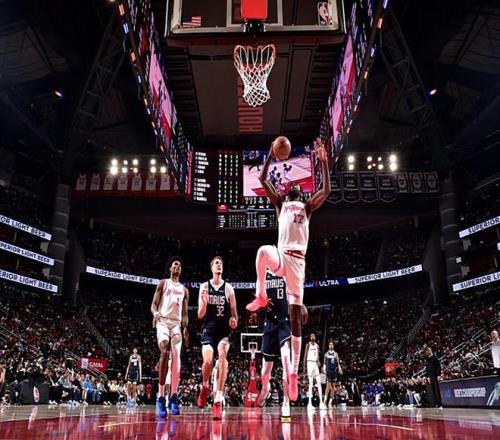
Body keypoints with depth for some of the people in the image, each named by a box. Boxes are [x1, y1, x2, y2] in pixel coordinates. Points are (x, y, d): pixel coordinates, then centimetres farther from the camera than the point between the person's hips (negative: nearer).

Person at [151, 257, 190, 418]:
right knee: (164, 353, -23)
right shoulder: (163, 283, 11)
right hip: (163, 321, -4)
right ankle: (161, 397, -20)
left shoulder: (184, 290, 21)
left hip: (177, 324, 4)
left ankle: (173, 397, -9)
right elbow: (154, 304, 3)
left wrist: (185, 329, 3)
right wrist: (155, 313, -21)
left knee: (176, 357, -10)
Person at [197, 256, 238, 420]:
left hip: (224, 330, 0)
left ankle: (218, 401, -24)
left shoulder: (229, 288, 4)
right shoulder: (204, 287, 4)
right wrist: (204, 302, -19)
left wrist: (234, 320, -16)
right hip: (209, 329, 0)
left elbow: (234, 313, 7)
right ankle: (205, 387, 18)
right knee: (208, 361, -17)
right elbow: (200, 315, 2)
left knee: (223, 354, -26)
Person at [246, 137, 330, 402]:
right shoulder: (280, 204, 21)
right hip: (280, 255, 1)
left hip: (298, 260, 0)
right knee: (263, 251, -39)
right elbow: (262, 180, 13)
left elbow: (326, 191, 4)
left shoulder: (307, 207, 19)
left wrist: (323, 160, 1)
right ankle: (261, 296, -18)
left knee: (295, 315, -5)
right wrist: (271, 155, 6)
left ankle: (294, 373, -4)